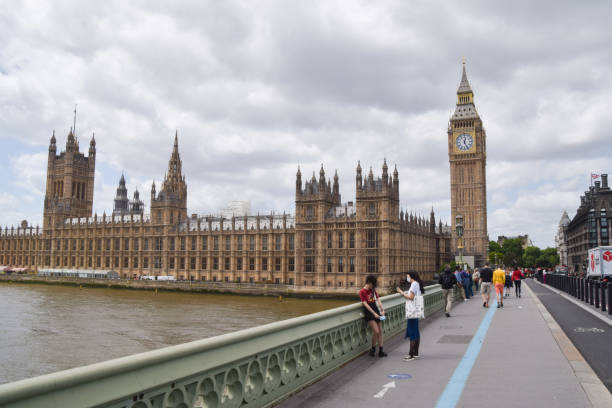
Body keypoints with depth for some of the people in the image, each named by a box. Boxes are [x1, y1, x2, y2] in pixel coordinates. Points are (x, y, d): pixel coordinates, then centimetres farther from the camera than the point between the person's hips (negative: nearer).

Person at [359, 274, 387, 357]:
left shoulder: (373, 290, 10)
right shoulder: (362, 291, -9)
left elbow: (378, 300, 3)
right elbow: (365, 304, -15)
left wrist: (382, 309, -12)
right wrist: (374, 313, -19)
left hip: (376, 311, 7)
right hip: (369, 313, -7)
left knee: (380, 331, 5)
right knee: (376, 331, -15)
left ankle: (380, 351, 12)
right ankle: (373, 349, 5)